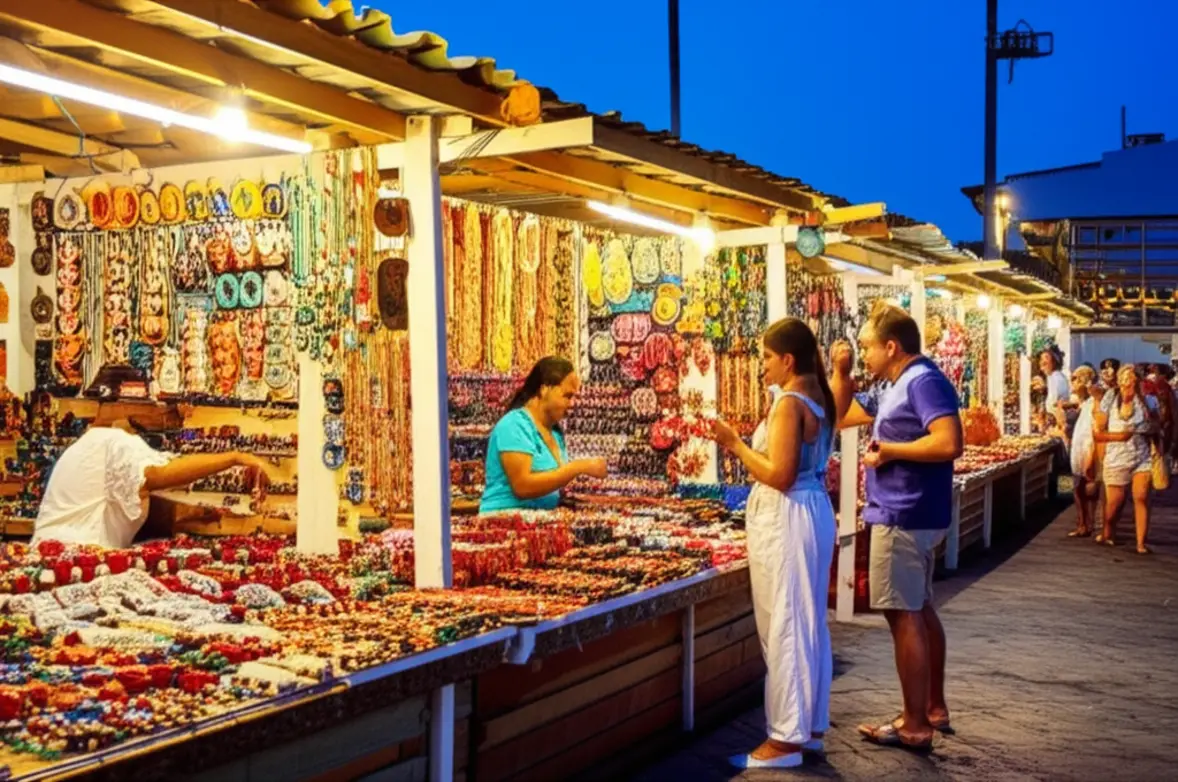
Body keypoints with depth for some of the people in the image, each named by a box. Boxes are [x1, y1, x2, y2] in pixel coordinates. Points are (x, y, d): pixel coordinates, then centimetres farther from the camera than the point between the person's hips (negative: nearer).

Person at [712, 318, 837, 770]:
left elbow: (779, 475, -22)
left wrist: (737, 445, -13)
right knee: (809, 624, 14)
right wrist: (745, 445, 14)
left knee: (785, 626, -4)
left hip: (785, 517, -10)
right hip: (813, 510, 10)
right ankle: (810, 727, 24)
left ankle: (786, 739, 3)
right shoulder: (817, 399, 12)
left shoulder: (789, 403, -17)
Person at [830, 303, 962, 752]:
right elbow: (841, 416, 23)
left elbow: (949, 444, -29)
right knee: (919, 610, 17)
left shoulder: (924, 382, -17)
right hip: (909, 515, 11)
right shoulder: (893, 388, 13)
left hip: (903, 517, -11)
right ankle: (933, 708, 28)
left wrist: (888, 450, -21)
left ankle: (915, 726, 0)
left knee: (903, 615, -6)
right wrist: (840, 371, 8)